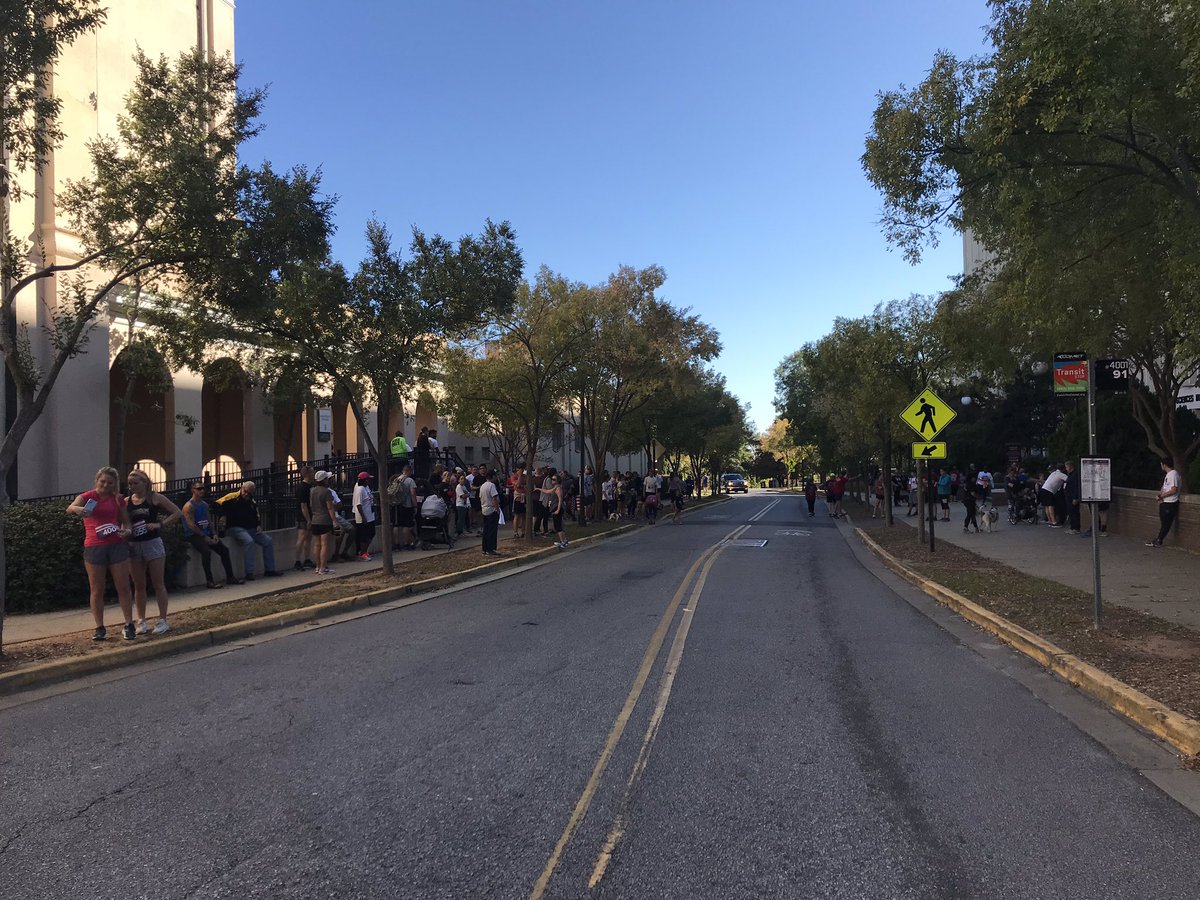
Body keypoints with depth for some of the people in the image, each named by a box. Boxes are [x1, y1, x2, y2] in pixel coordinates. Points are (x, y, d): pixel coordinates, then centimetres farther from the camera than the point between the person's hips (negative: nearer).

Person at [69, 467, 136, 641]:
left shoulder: (118, 499, 9)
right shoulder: (87, 496, 1)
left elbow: (126, 521, 15)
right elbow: (70, 508, -18)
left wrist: (126, 531, -8)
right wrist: (77, 509, -42)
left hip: (117, 545, 1)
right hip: (94, 547, -1)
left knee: (123, 587, 2)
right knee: (96, 590, 5)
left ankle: (129, 625, 9)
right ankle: (100, 628, 13)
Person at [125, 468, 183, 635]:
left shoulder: (155, 497, -3)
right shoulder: (126, 501, 6)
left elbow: (177, 513, -5)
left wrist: (159, 524, -13)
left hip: (153, 543, -4)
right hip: (134, 545, 4)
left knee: (158, 583, 1)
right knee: (138, 586, 9)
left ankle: (163, 620, 7)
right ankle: (141, 621, 17)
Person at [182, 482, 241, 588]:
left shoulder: (204, 505, 16)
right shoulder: (189, 506, -8)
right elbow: (191, 525, -16)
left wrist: (213, 534, 2)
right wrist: (205, 537, -18)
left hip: (206, 534, 8)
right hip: (193, 536, -8)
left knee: (224, 549, -6)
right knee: (206, 551, -31)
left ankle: (230, 577, 1)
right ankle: (209, 581, -26)